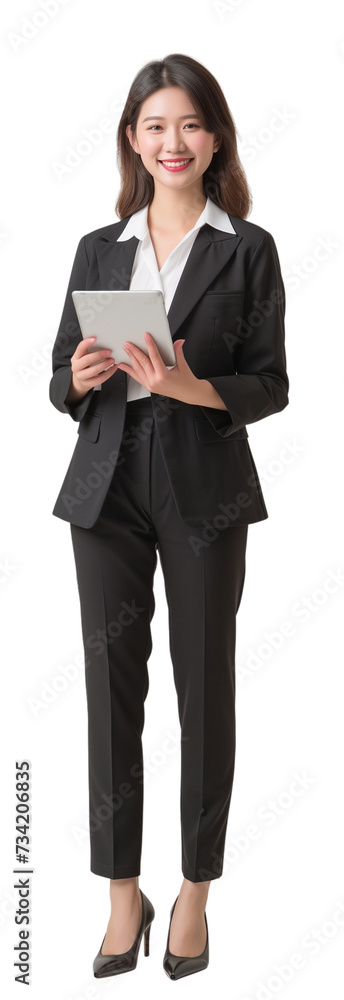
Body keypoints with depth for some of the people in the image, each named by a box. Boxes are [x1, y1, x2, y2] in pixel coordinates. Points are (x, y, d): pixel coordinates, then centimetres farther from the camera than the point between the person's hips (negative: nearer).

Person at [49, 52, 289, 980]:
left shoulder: (248, 249, 2)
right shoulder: (98, 249, 10)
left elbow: (270, 385, -2)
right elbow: (61, 378, 10)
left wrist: (196, 388, -20)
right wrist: (81, 377, -12)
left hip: (205, 490, -2)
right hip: (107, 485, 3)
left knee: (206, 685, 5)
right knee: (112, 684, 4)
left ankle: (196, 888, 22)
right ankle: (122, 891, 19)